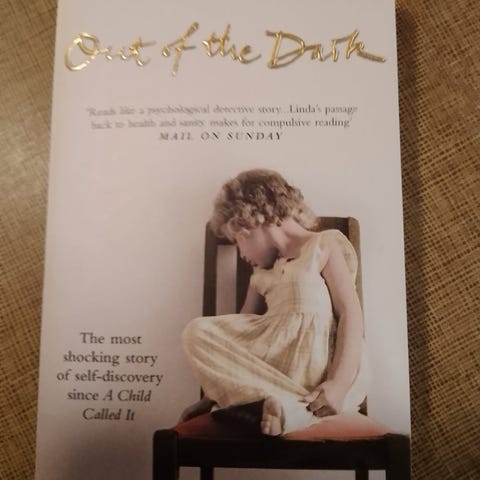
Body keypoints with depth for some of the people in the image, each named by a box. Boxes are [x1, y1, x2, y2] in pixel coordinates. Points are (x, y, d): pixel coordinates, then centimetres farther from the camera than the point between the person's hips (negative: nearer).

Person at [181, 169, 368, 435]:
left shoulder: (324, 244, 6)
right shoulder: (262, 273, 24)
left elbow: (351, 314, -7)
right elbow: (241, 334, 19)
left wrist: (339, 384, -21)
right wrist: (212, 395, 14)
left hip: (321, 366, -4)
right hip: (274, 366, 5)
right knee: (198, 332, -16)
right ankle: (286, 405, -29)